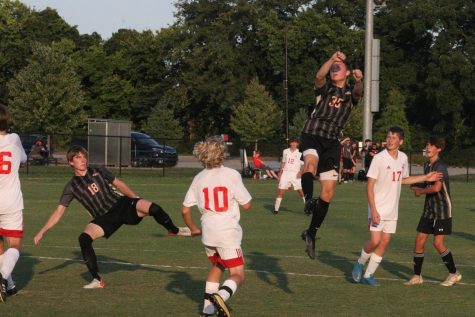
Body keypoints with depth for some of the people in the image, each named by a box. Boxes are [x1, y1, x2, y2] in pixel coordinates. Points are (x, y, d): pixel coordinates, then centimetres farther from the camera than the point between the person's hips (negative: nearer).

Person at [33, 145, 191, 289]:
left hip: (121, 204, 0)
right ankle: (97, 280, -15)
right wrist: (42, 232, -2)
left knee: (152, 208, -24)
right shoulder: (72, 187, 4)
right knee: (84, 238, -26)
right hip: (105, 218, 0)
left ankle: (173, 230, 7)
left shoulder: (98, 171, 8)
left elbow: (119, 184, 16)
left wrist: (137, 199, 9)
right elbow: (58, 212, 4)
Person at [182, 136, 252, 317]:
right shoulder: (231, 175, -9)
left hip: (208, 232, 5)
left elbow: (185, 210, 6)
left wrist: (193, 229, 22)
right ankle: (221, 295, -32)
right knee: (238, 276, -1)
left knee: (216, 266, 29)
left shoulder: (199, 178, 5)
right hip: (228, 233, -5)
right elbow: (246, 205, -5)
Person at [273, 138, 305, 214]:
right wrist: (280, 173, 17)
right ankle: (276, 209, 4)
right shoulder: (285, 151, 11)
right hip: (285, 173, 2)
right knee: (280, 191, -3)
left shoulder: (300, 153, 1)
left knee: (301, 192, -8)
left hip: (295, 174, -2)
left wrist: (301, 171, -17)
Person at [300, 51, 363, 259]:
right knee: (311, 161, -38)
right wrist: (332, 59, -34)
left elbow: (358, 91, -13)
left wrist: (359, 80, -38)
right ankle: (308, 199, -57)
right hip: (313, 133, -2)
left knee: (328, 191, 0)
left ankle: (311, 233, 11)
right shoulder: (324, 87, 9)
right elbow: (319, 76, -16)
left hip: (332, 140, 2)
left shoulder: (351, 92, 12)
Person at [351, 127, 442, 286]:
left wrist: (426, 178, 16)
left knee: (384, 242, 4)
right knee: (375, 241, -12)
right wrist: (373, 211, -20)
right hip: (378, 209, -6)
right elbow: (370, 186, -14)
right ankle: (360, 263, 16)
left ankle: (368, 275, 13)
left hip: (392, 210, 6)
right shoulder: (379, 158, -14)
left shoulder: (403, 158, 5)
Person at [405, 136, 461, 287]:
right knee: (419, 240, 3)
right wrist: (417, 186, 2)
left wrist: (421, 191, -12)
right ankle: (417, 276, 10)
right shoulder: (427, 165, 10)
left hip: (442, 209, -8)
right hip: (429, 209, 8)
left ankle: (454, 274, 8)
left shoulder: (440, 166, -17)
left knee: (438, 243, -9)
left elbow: (436, 187, -29)